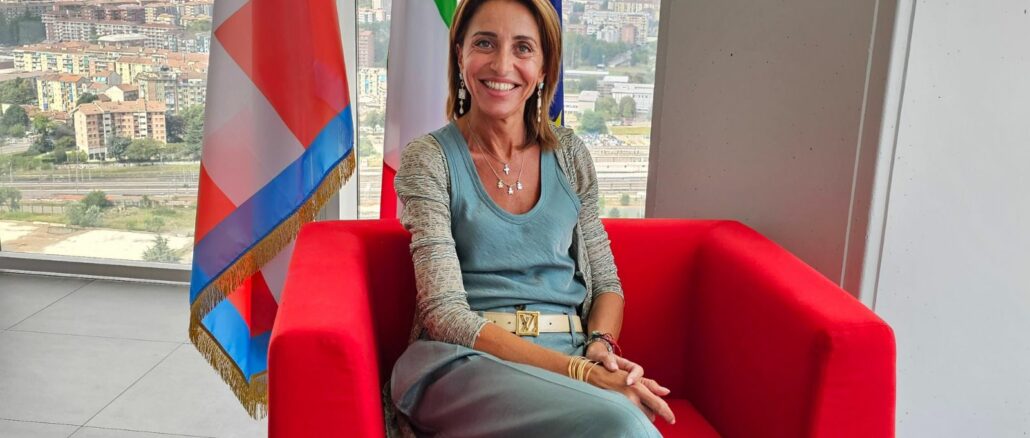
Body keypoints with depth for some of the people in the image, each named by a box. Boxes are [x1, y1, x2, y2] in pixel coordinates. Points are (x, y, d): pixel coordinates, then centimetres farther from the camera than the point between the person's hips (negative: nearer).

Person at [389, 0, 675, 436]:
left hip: (572, 354, 4)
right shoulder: (428, 159, -2)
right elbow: (446, 313, -11)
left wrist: (601, 346, -9)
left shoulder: (570, 155, 11)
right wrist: (580, 371, -20)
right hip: (464, 360, -3)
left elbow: (606, 284, 15)